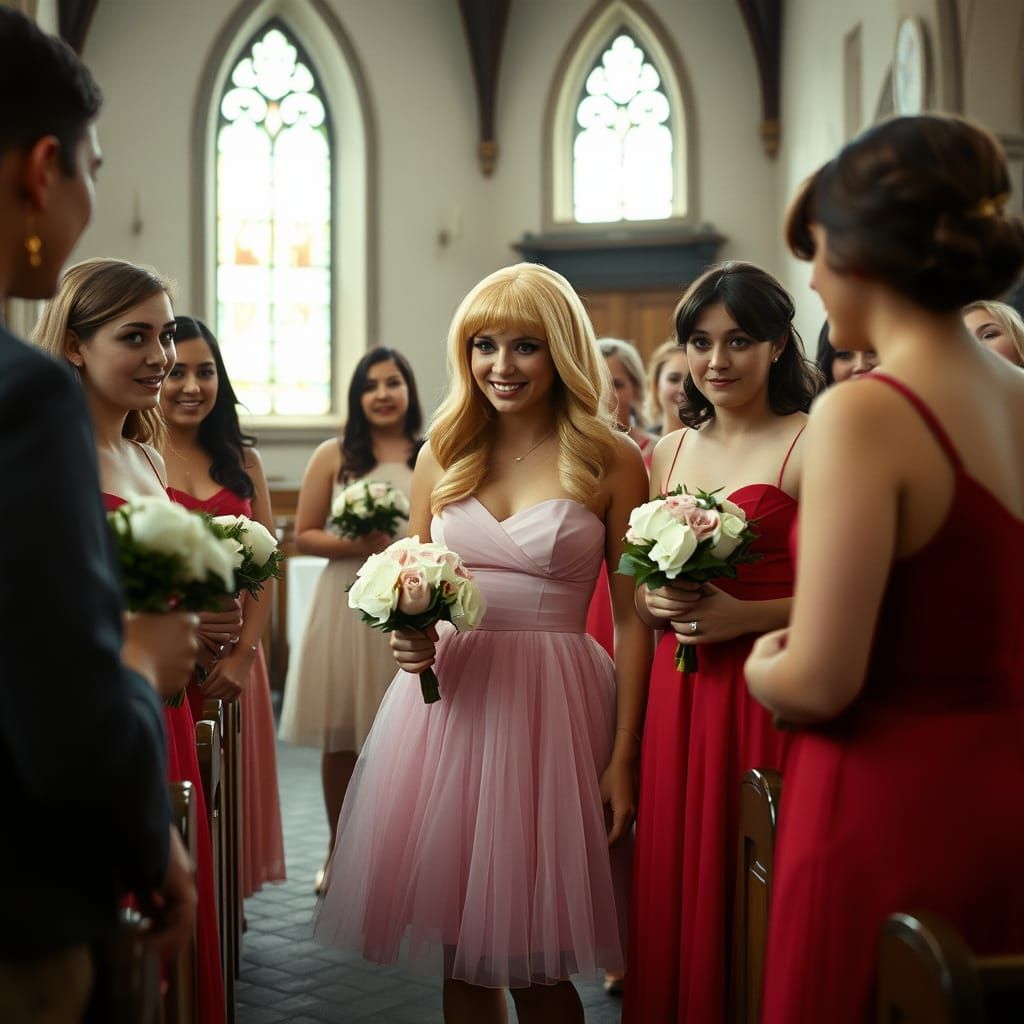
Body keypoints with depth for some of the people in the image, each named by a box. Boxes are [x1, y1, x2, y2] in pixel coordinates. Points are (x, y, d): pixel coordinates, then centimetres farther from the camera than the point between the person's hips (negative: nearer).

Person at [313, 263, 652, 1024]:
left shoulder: (611, 461, -2)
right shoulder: (444, 454, 9)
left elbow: (632, 618, -3)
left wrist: (623, 758, -8)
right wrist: (409, 637, -6)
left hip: (555, 706, -3)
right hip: (446, 699, 3)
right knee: (461, 958, 8)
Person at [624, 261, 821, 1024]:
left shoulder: (810, 445, -7)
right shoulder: (670, 452, 13)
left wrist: (745, 616, -21)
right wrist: (655, 602, -1)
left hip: (765, 695, -6)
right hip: (677, 694, 6)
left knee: (745, 895, 0)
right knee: (673, 886, 11)